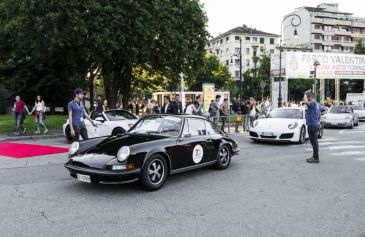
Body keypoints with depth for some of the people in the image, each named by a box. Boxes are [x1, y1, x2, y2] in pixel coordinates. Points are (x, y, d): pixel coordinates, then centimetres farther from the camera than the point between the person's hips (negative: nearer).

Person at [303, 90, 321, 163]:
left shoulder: (313, 103, -15)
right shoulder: (317, 104, 15)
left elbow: (305, 102, -35)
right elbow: (319, 115, 20)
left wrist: (305, 94, -20)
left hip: (312, 125, -10)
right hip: (316, 125, 10)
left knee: (314, 142, -5)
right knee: (314, 142, 15)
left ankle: (316, 158, -2)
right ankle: (315, 156, 23)